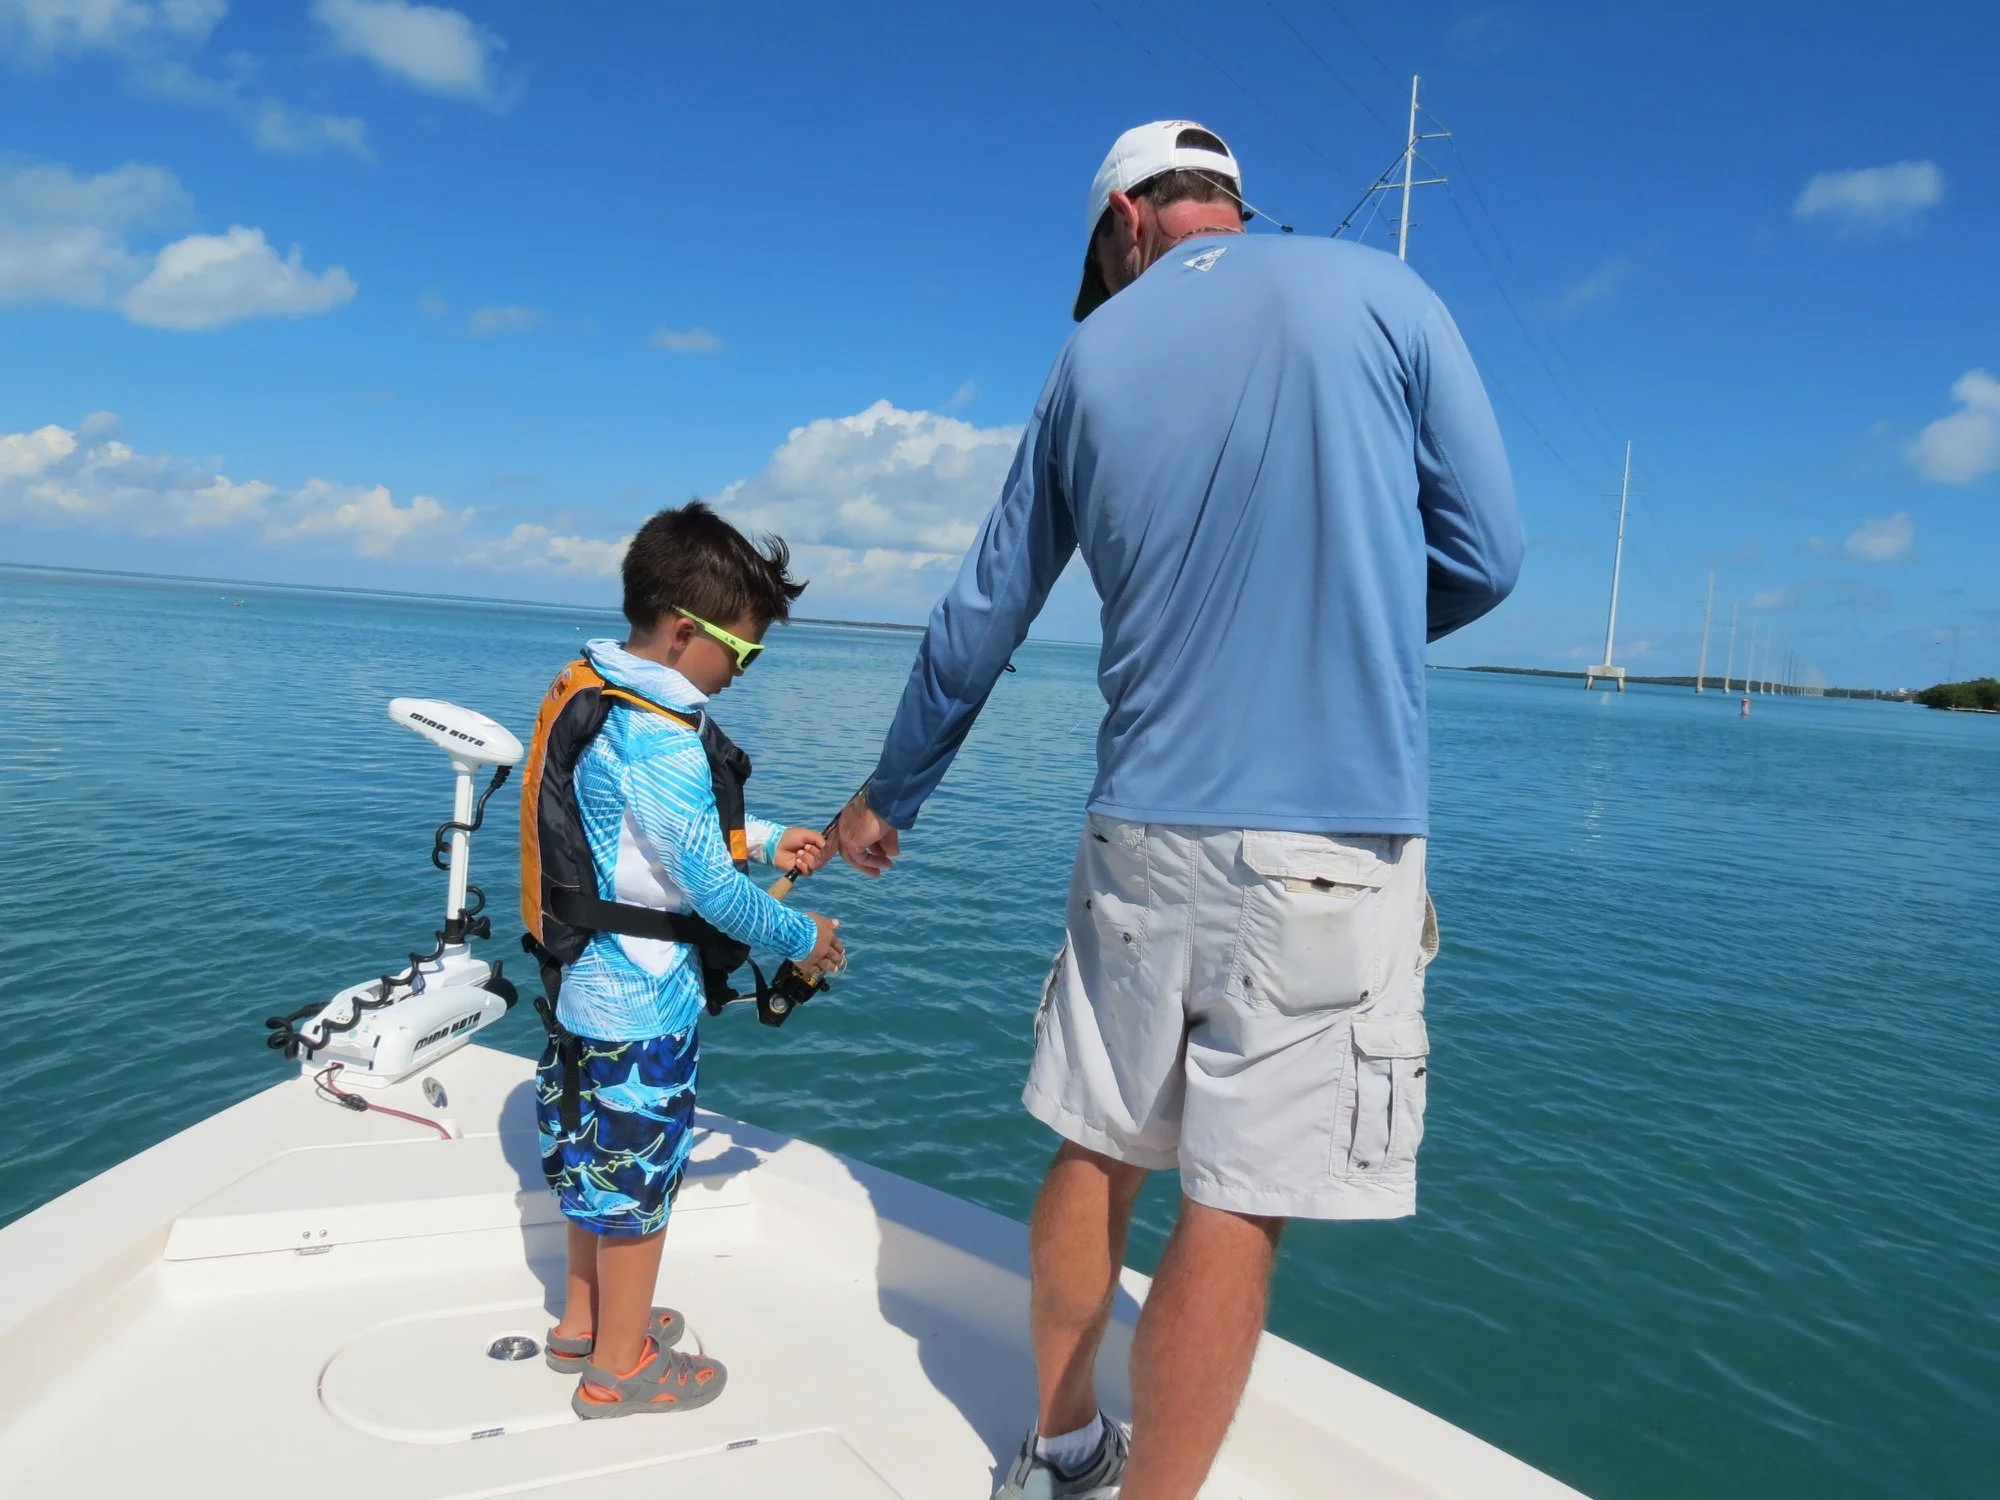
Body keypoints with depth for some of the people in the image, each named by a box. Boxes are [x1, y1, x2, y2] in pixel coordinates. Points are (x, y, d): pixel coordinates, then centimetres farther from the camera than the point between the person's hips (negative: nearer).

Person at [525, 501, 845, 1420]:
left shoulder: (591, 698, 5)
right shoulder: (660, 740, -26)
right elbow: (712, 887, -24)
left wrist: (765, 839, 11)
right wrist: (802, 939, -10)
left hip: (585, 984, 10)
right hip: (645, 1004, -9)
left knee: (596, 1161, 23)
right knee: (639, 1175, 7)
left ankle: (584, 1322, 42)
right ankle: (619, 1366, 25)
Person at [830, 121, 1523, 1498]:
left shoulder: (1090, 360, 10)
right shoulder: (1379, 294, 3)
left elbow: (980, 619, 15)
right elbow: (1484, 558, 3)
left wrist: (890, 795, 28)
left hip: (1143, 832, 4)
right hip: (1332, 842, -3)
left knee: (1098, 1152, 17)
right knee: (1237, 1207, 2)